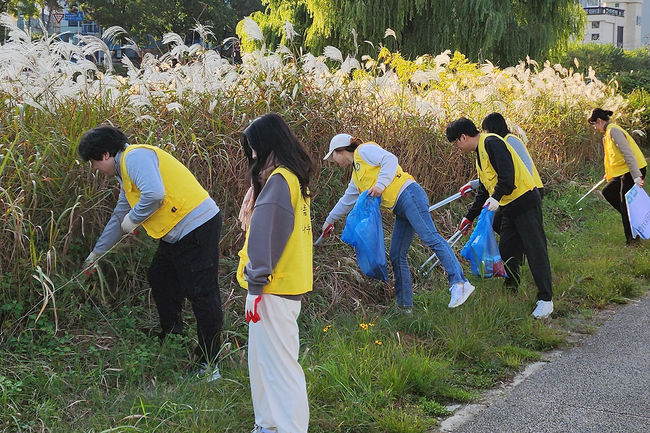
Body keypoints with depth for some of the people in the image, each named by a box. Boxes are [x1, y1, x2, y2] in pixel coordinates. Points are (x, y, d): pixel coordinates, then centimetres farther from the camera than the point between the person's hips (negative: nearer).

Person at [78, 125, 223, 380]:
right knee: (160, 280, 21)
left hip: (197, 227, -11)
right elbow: (119, 216, 33)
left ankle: (208, 365, -1)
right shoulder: (125, 172, 23)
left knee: (202, 294, -7)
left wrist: (133, 219, -9)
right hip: (176, 234, 11)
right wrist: (97, 253, 40)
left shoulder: (135, 157, -11)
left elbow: (154, 194, -27)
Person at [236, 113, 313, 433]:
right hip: (288, 283, 10)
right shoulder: (294, 177, 14)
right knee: (264, 359, 18)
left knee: (277, 364, -5)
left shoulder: (279, 179, -16)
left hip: (274, 288, -10)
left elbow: (265, 234, -21)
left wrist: (256, 282, -18)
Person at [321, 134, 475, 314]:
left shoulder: (363, 150, 3)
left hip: (408, 195, -10)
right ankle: (405, 305, 10)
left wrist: (380, 184, -22)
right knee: (397, 256, 6)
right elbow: (346, 202, 44)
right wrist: (329, 221, 54)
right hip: (401, 211, 10)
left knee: (430, 238, -21)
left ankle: (459, 283, -31)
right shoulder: (356, 177, 29)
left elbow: (390, 159, -12)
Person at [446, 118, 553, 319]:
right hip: (510, 208, 10)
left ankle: (546, 299, -4)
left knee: (535, 250, -7)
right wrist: (469, 216, 33)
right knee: (506, 252, 11)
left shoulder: (492, 142, -11)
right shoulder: (480, 153, 21)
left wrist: (497, 197, -30)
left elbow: (507, 173, -24)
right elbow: (484, 191, 29)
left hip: (525, 202, -10)